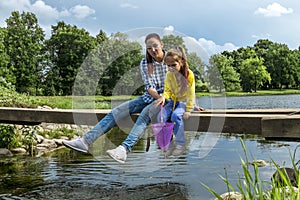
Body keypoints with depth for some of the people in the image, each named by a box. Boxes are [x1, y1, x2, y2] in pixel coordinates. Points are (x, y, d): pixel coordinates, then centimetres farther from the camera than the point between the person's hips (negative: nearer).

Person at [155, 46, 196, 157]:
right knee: (161, 116, -20)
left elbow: (191, 94, -13)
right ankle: (169, 143, -8)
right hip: (174, 101, 5)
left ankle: (181, 144, -16)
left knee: (176, 115, -32)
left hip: (185, 101, -5)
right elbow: (168, 90, 2)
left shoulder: (189, 74, -15)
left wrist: (188, 110, -18)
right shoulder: (169, 74, -2)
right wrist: (164, 96, -23)